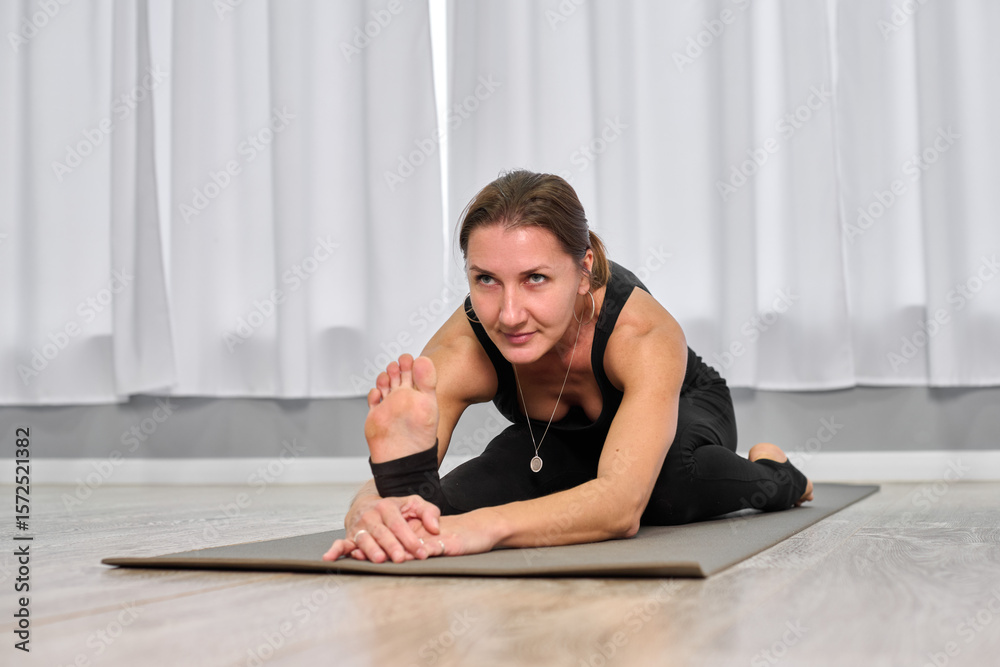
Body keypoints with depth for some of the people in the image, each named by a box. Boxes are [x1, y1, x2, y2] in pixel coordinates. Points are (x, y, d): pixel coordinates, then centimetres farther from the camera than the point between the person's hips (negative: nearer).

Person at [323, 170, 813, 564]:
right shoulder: (462, 351, -34)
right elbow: (372, 493, -43)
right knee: (450, 500, -25)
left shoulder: (645, 336, -42)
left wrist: (487, 526, -74)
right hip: (561, 442, 3)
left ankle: (771, 475, -5)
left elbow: (623, 502, -57)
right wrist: (377, 516, -69)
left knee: (672, 482, -39)